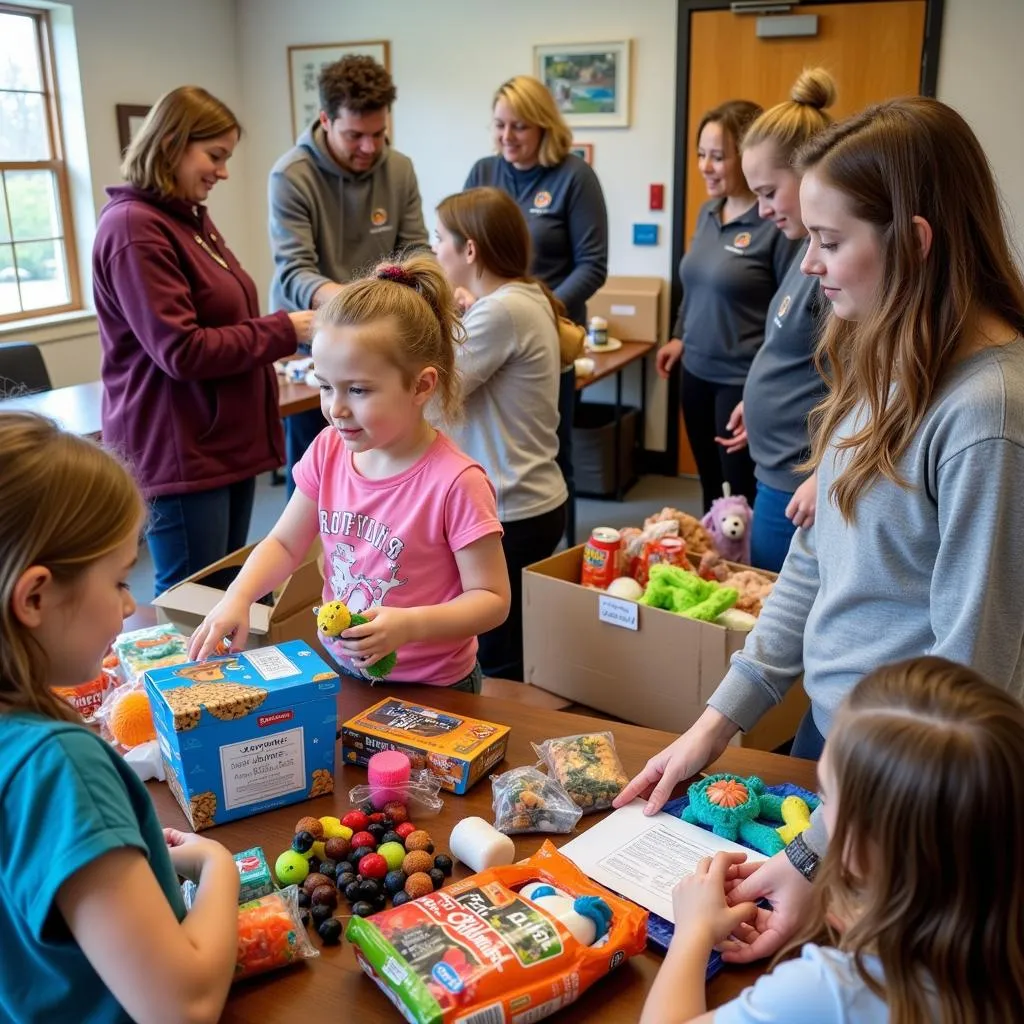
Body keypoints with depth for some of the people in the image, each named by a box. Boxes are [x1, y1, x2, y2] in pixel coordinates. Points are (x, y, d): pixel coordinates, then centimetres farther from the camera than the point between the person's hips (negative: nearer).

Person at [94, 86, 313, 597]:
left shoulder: (190, 217, 15)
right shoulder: (134, 228, -15)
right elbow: (181, 352, -21)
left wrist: (285, 330, 6)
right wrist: (283, 332, -15)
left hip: (227, 440, 10)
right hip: (179, 452, -9)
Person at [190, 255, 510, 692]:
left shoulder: (454, 482, -22)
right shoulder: (329, 450, -3)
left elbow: (492, 599, -16)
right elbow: (284, 544, 7)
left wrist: (411, 626, -30)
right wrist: (238, 596, -11)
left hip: (431, 689, -4)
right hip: (338, 671, 4)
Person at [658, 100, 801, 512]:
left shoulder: (778, 222, -17)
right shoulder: (708, 211, 6)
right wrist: (680, 337, 19)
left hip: (745, 381, -7)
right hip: (697, 372, 7)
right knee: (711, 491, 19)